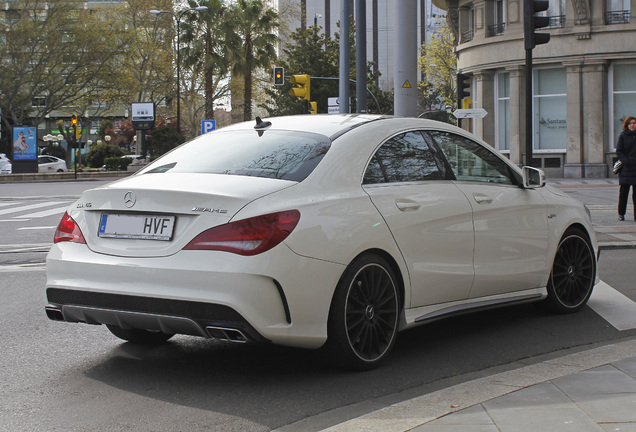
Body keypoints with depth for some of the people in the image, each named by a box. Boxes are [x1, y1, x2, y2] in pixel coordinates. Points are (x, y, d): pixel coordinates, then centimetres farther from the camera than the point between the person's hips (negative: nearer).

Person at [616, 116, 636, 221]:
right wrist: (626, 161, -16)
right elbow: (618, 152, -2)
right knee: (623, 192, 2)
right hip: (626, 168, -2)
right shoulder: (623, 136, 1)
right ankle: (621, 213, 13)